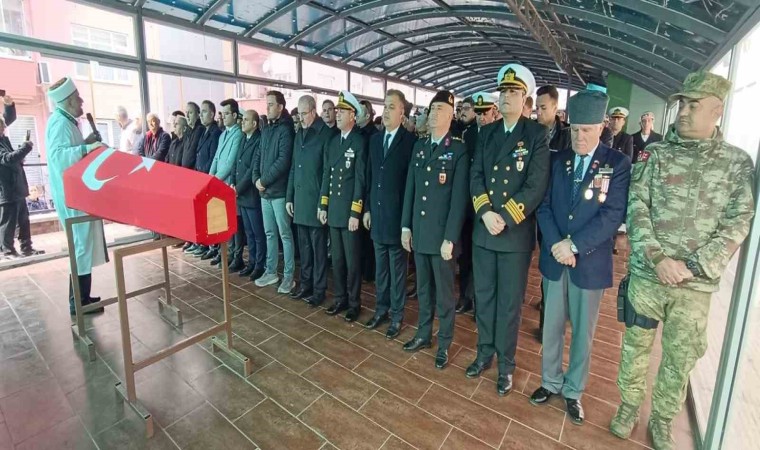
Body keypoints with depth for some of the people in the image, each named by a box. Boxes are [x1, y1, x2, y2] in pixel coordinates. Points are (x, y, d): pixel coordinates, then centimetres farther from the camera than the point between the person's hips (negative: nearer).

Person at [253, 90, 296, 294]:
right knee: (270, 233, 14)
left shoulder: (285, 129, -8)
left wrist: (264, 180, -12)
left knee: (285, 234, 0)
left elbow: (283, 161, -17)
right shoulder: (265, 130, 16)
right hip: (265, 191, 8)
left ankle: (289, 276, 10)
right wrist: (256, 178, 1)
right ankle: (271, 272, 26)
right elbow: (258, 157, 18)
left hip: (279, 191, -7)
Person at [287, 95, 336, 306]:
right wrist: (289, 197, 13)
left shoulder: (327, 133, -8)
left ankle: (319, 290, 16)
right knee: (304, 247, 14)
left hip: (316, 201, -6)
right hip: (300, 200, 6)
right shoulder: (299, 135, 14)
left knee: (318, 248, 4)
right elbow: (293, 168, 17)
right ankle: (306, 284, 28)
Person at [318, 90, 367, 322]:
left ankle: (354, 303, 20)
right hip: (333, 210, 6)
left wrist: (355, 213, -15)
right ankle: (339, 299, 29)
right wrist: (323, 206, 10)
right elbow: (326, 174, 13)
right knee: (337, 258, 14)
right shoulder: (332, 141, 12)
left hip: (350, 211, -6)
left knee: (352, 260, 5)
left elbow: (360, 179, -12)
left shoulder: (360, 141, -8)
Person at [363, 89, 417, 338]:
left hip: (397, 214, -6)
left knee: (397, 267, 7)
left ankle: (396, 315, 22)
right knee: (380, 266, 16)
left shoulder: (410, 140, -8)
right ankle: (381, 309, 32)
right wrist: (367, 208, 10)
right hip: (377, 213, 6)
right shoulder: (375, 139, 10)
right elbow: (369, 176, 12)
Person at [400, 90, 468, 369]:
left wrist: (450, 238, -14)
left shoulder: (459, 151, -7)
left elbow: (459, 198, -11)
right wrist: (406, 226, 7)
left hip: (443, 235, -5)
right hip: (419, 233, 5)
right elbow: (410, 189, 10)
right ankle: (423, 334, 37)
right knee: (423, 289, 18)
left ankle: (444, 344, 28)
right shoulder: (419, 147, 10)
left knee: (444, 293, 9)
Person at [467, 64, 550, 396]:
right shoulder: (486, 133, 10)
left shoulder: (537, 135, -3)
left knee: (509, 303, 8)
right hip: (483, 231, 4)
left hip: (516, 234, -4)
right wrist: (485, 213, -13)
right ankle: (484, 353, 35)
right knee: (483, 297, 15)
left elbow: (536, 186, -12)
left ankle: (506, 365, 28)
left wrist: (504, 218, -18)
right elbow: (476, 176, 2)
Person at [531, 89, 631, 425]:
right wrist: (555, 244, -14)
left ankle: (573, 391, 33)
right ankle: (551, 382, 34)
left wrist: (574, 245, -20)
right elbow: (543, 206, 0)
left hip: (591, 262, -2)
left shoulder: (618, 164, -4)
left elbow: (613, 214, -13)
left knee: (582, 332, 13)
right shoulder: (558, 160, 4)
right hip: (554, 258, 3)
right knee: (551, 327, 14)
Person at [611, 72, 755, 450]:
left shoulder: (738, 162, 2)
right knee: (635, 345, 13)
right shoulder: (655, 153, 0)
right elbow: (635, 207, -6)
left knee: (680, 358, 14)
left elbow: (737, 224, -3)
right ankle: (629, 405, 34)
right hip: (646, 274, 0)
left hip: (696, 284, 1)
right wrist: (657, 257, -17)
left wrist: (693, 267, -14)